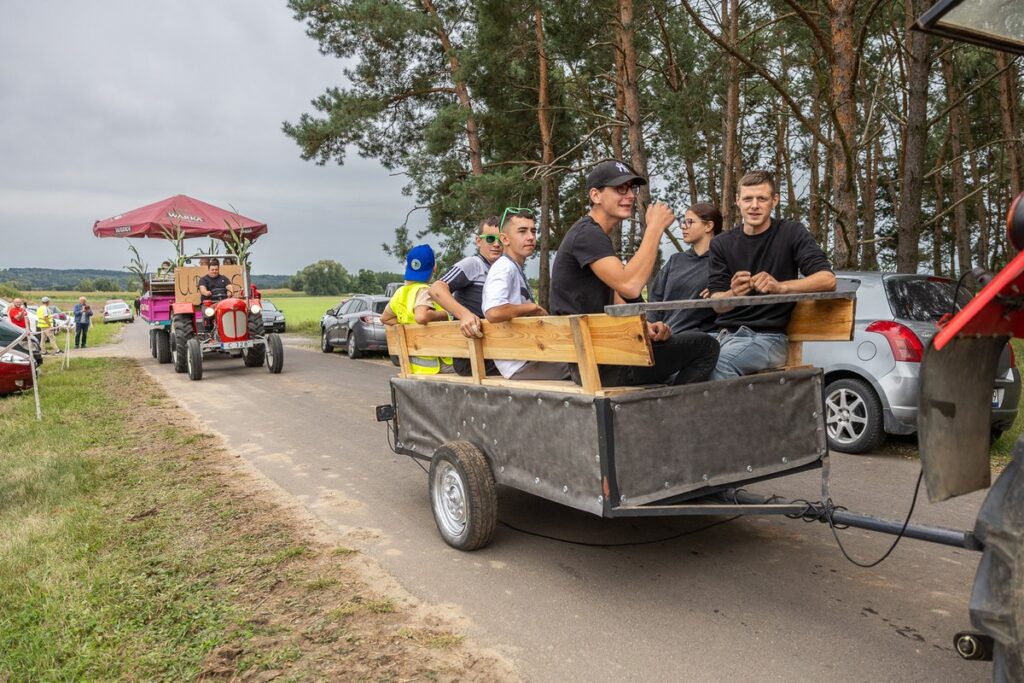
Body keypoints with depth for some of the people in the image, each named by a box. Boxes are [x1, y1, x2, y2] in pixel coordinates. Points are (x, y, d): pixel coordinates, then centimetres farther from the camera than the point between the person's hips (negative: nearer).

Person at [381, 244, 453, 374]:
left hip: (412, 362, 9)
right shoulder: (423, 290, -15)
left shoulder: (401, 292, 9)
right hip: (432, 364, -9)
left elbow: (385, 318, 22)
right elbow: (421, 316, -34)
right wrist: (443, 314, -16)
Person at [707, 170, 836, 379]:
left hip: (769, 335, -2)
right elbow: (717, 303, 4)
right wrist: (733, 294, -21)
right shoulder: (721, 244, 11)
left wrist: (780, 287, -24)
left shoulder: (791, 233, 5)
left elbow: (828, 279, -6)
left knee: (718, 363, -34)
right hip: (726, 332, 3)